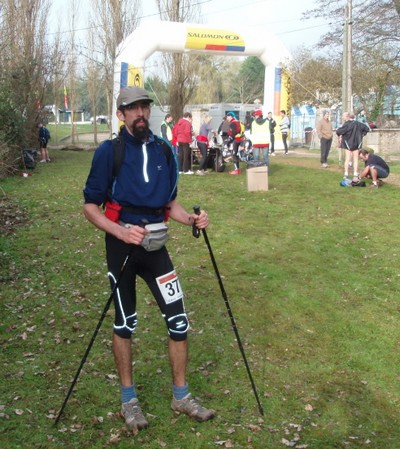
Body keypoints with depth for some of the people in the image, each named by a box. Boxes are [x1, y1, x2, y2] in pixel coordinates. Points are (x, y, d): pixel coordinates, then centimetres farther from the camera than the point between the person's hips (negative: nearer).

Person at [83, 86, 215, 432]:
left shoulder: (164, 151, 5)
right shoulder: (109, 152, -7)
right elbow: (90, 206, -7)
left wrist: (191, 219, -4)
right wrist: (121, 232, -22)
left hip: (155, 246, 4)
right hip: (122, 245, -3)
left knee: (178, 320, 2)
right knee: (125, 323, 7)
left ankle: (181, 396, 20)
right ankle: (129, 400, 25)